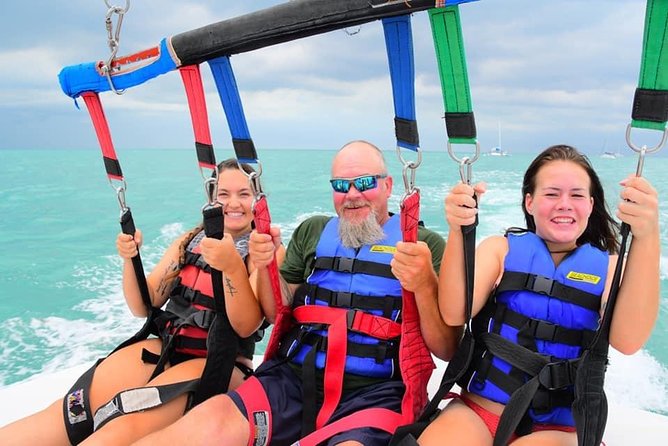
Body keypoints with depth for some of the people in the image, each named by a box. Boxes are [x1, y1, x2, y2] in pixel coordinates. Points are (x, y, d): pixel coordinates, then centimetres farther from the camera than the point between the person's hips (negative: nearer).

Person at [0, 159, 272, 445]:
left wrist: (231, 267, -31)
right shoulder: (188, 242, 13)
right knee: (68, 413, -19)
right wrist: (131, 259, -7)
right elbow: (144, 307, 10)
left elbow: (246, 327, -16)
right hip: (165, 347, 5)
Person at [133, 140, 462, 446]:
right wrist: (266, 268, -5)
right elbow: (278, 315, 15)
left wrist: (424, 286, -23)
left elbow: (447, 350, -4)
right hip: (294, 379, 3)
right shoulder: (311, 231, 14)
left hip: (373, 392, -2)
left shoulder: (426, 244, 2)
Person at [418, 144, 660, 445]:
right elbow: (455, 314, -12)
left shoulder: (608, 266, 4)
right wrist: (458, 231, -26)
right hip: (477, 410, 0)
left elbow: (627, 341, -17)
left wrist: (647, 235, -27)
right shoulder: (501, 249, 4)